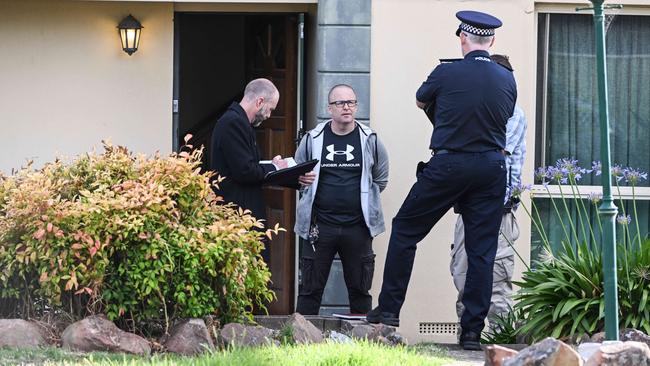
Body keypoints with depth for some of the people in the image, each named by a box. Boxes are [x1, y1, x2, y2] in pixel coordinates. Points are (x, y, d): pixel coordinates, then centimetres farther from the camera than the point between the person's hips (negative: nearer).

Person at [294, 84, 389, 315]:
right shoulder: (312, 140, 4)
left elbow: (381, 180, 14)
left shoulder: (369, 140, 4)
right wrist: (302, 179, -1)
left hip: (357, 226, 0)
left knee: (360, 290, 6)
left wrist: (363, 199, 9)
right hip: (319, 226, 0)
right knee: (311, 289, 1)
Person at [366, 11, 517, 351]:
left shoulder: (446, 74, -8)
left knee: (405, 230, 12)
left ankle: (389, 308, 12)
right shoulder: (507, 80, 2)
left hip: (448, 166, -3)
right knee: (482, 250, 5)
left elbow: (420, 101, 12)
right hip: (491, 168, 3)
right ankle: (473, 330, 2)